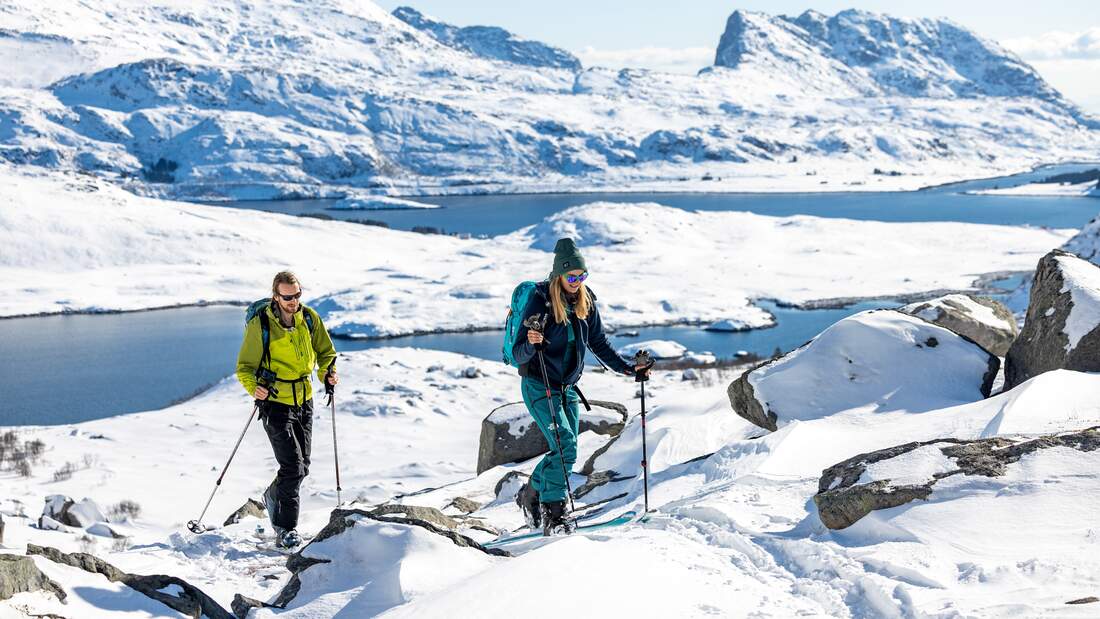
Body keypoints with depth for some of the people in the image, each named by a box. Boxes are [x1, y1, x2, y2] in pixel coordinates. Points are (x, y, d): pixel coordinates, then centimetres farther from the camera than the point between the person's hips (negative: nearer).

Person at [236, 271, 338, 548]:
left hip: (304, 399, 5)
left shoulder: (309, 318, 0)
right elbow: (245, 366, -8)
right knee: (293, 465, -13)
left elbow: (325, 350, 14)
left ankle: (274, 496, 42)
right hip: (275, 401, -5)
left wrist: (327, 372, -6)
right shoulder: (260, 324, -13)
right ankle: (285, 529, -2)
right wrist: (254, 387, -27)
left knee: (302, 466, 12)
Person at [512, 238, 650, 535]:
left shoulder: (585, 301, 1)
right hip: (539, 387, -7)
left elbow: (598, 343, 13)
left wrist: (627, 367, 6)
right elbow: (518, 355, -19)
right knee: (565, 448, -18)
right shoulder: (540, 301, -17)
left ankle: (531, 495, 30)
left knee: (565, 451, 9)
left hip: (567, 387, 7)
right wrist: (531, 344, -40)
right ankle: (552, 514, -11)